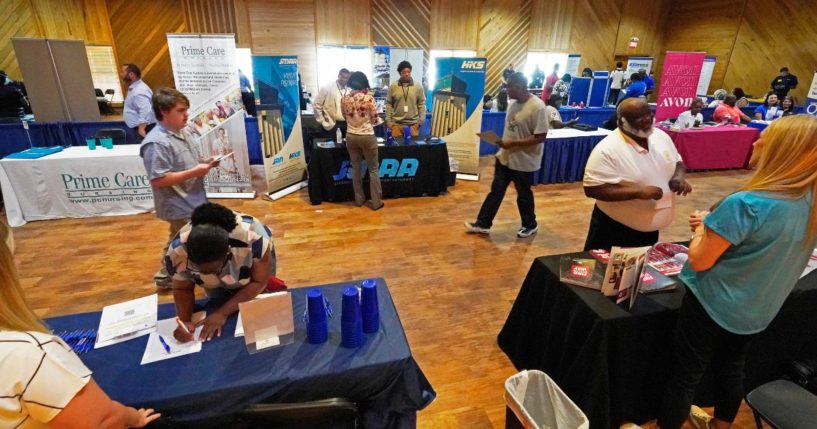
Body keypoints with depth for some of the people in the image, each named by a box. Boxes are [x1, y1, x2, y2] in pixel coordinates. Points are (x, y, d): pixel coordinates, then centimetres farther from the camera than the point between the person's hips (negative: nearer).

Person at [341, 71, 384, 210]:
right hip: (367, 137, -4)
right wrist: (379, 120, 15)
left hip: (351, 137, 4)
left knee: (356, 168, 15)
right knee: (373, 169, 7)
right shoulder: (369, 98, -14)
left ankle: (359, 199, 24)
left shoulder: (344, 99, -3)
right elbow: (375, 120, -6)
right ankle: (376, 202, 12)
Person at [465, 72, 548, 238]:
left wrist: (512, 143, -25)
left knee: (523, 195, 10)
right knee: (495, 191, 11)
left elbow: (540, 137, -23)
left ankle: (530, 225, 32)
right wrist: (502, 141, 2)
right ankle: (483, 224, 21)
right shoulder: (513, 104, 5)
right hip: (505, 157, 7)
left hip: (524, 161, -7)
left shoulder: (537, 107, -20)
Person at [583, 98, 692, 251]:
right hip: (616, 229, -7)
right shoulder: (607, 150, -25)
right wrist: (637, 192, -32)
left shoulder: (661, 136, 0)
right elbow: (592, 189, -29)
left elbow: (678, 163, 14)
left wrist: (679, 178, -9)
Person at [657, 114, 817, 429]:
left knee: (686, 375, 11)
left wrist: (702, 228, -5)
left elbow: (699, 261, -24)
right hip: (758, 311, 7)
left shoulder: (746, 204, -30)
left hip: (713, 306, -7)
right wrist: (716, 226, 1)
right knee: (731, 368, 27)